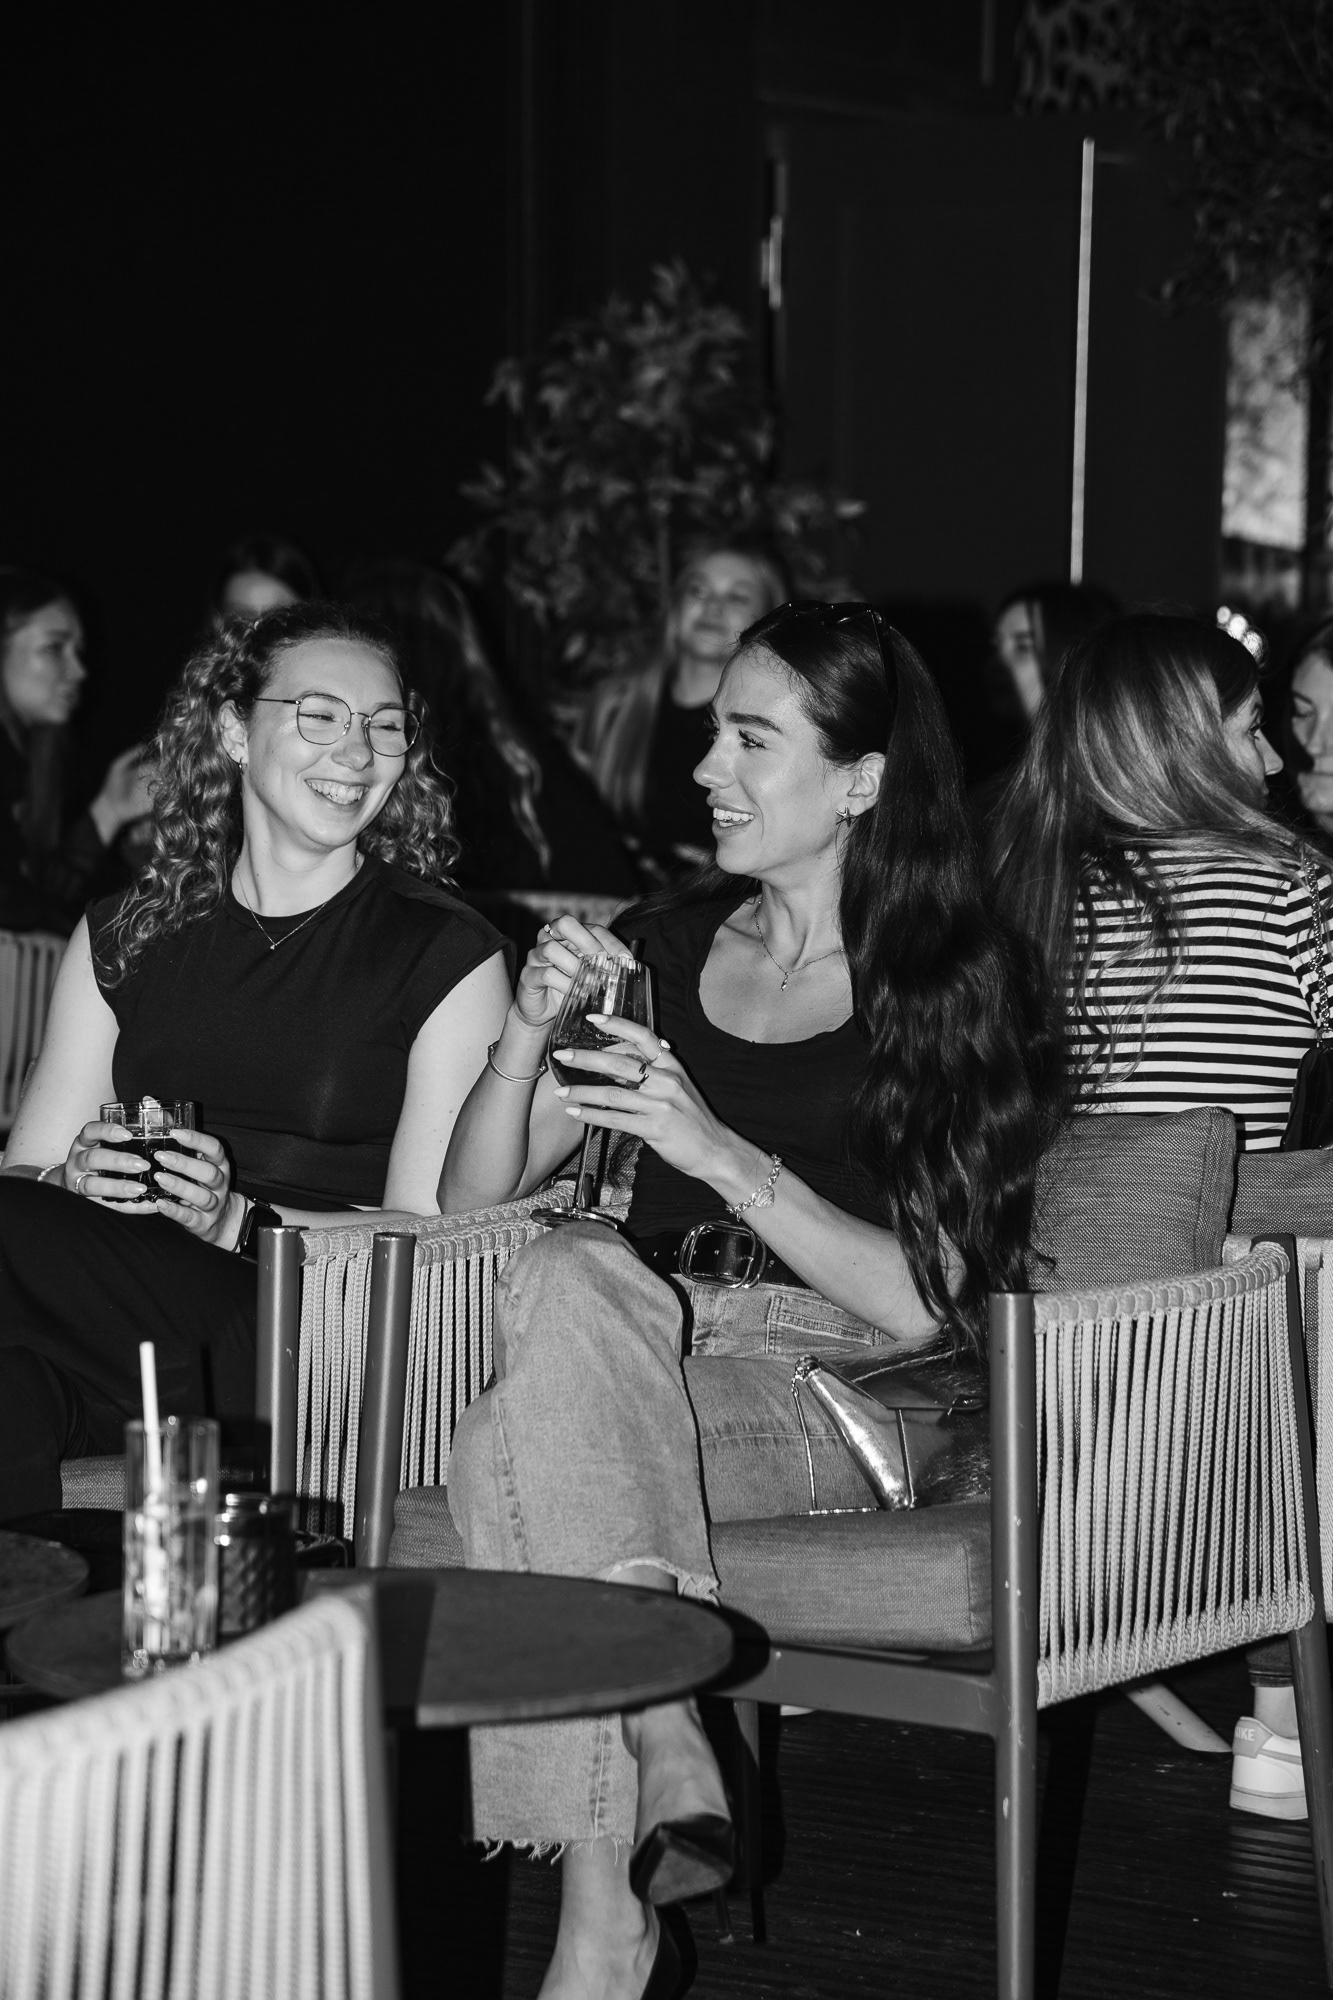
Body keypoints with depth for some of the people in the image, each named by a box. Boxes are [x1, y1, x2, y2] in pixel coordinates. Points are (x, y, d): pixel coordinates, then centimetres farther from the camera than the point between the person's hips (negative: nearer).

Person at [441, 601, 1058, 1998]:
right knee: (569, 1272, -33)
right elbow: (469, 1201, 14)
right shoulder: (666, 943, 17)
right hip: (640, 1356, 4)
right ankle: (667, 1783, -37)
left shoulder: (959, 992, 2)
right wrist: (529, 1037, -6)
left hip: (832, 1397, -4)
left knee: (513, 1451, -33)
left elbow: (923, 1303, -9)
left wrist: (721, 1152, -19)